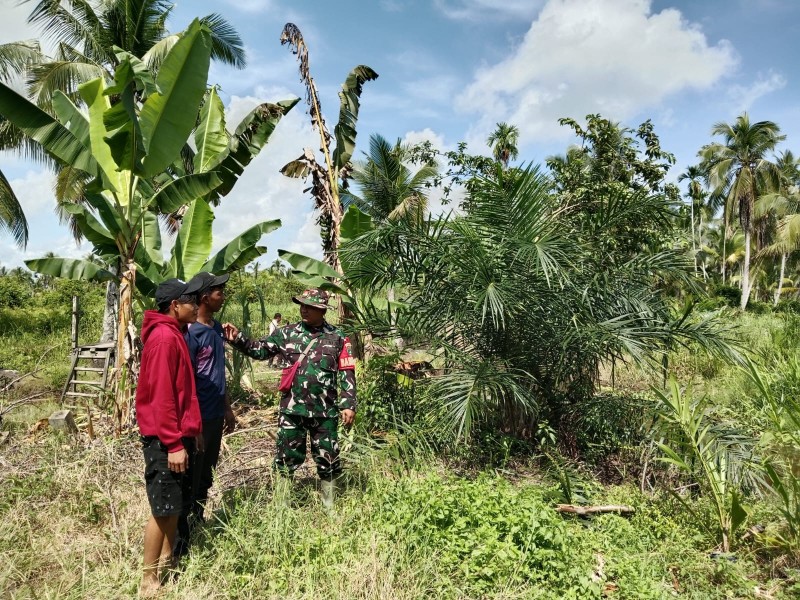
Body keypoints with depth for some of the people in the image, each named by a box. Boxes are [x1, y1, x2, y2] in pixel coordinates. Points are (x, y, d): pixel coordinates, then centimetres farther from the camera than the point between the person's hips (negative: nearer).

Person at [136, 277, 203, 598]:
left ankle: (167, 560, 30)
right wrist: (174, 444, -22)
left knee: (176, 502, 17)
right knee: (164, 507, -1)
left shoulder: (173, 334, 13)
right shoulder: (164, 337, -18)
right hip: (165, 439, -10)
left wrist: (192, 430, 19)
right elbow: (161, 395, -22)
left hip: (178, 433, 10)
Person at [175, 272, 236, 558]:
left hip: (215, 415, 8)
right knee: (189, 482, 2)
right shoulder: (191, 332, -18)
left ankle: (198, 524, 33)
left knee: (206, 478, 19)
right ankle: (181, 542, 14)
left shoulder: (217, 328, 9)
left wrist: (227, 408, 19)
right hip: (198, 418, -8)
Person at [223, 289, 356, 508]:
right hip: (291, 409, 1)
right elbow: (259, 349, 4)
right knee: (287, 458, 10)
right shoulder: (287, 333, 2)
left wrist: (348, 405, -8)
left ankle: (329, 505, 28)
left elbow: (347, 374, -2)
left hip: (325, 411, -1)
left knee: (327, 459, 11)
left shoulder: (337, 338, -2)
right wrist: (237, 339, -11)